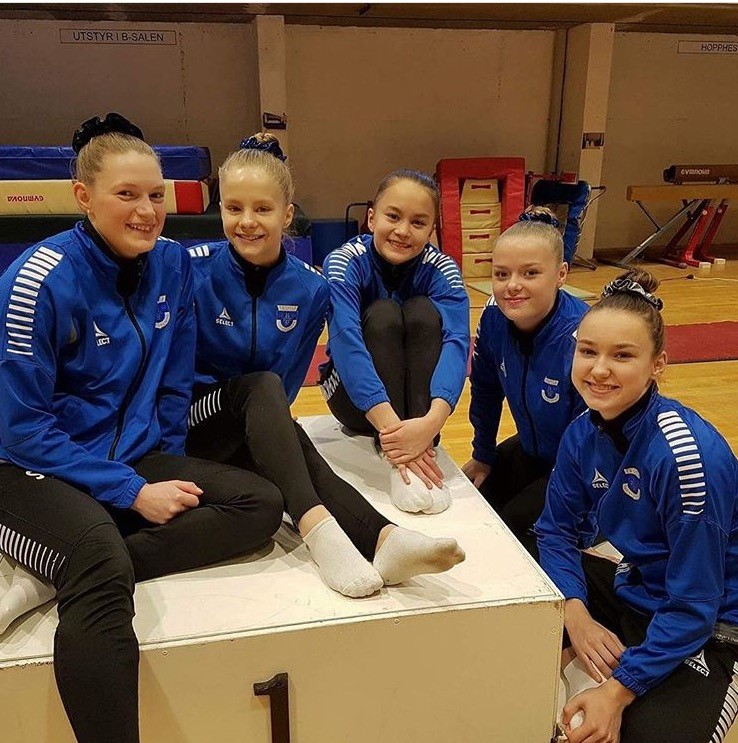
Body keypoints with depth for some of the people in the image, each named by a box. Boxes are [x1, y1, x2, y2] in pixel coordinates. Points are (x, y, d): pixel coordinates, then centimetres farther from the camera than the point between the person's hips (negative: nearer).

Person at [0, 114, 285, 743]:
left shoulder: (171, 264, 1)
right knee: (103, 566, -38)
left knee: (262, 505, -17)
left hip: (140, 459, 7)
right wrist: (134, 493, -17)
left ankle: (66, 575, -19)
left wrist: (167, 472, 1)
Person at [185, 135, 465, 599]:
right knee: (262, 388, -33)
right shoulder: (194, 270, -11)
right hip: (195, 419, -2)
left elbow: (291, 380, 5)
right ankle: (317, 527, -47)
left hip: (259, 432, 2)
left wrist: (271, 428, -7)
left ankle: (383, 539, -52)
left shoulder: (309, 288, -2)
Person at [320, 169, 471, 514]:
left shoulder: (442, 269, -14)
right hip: (356, 394, -1)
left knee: (424, 312, -25)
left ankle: (425, 451, -31)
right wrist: (389, 424, -48)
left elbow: (456, 343, -30)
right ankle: (400, 461, -37)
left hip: (419, 396, 2)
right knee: (381, 314, -28)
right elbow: (346, 341, -34)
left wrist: (432, 421, -48)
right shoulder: (344, 262, -19)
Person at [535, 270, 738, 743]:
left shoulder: (690, 454, -30)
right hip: (635, 589, 6)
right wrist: (577, 614, -14)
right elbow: (557, 531, 2)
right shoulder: (585, 432, -10)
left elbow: (694, 607, -25)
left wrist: (617, 691, -23)